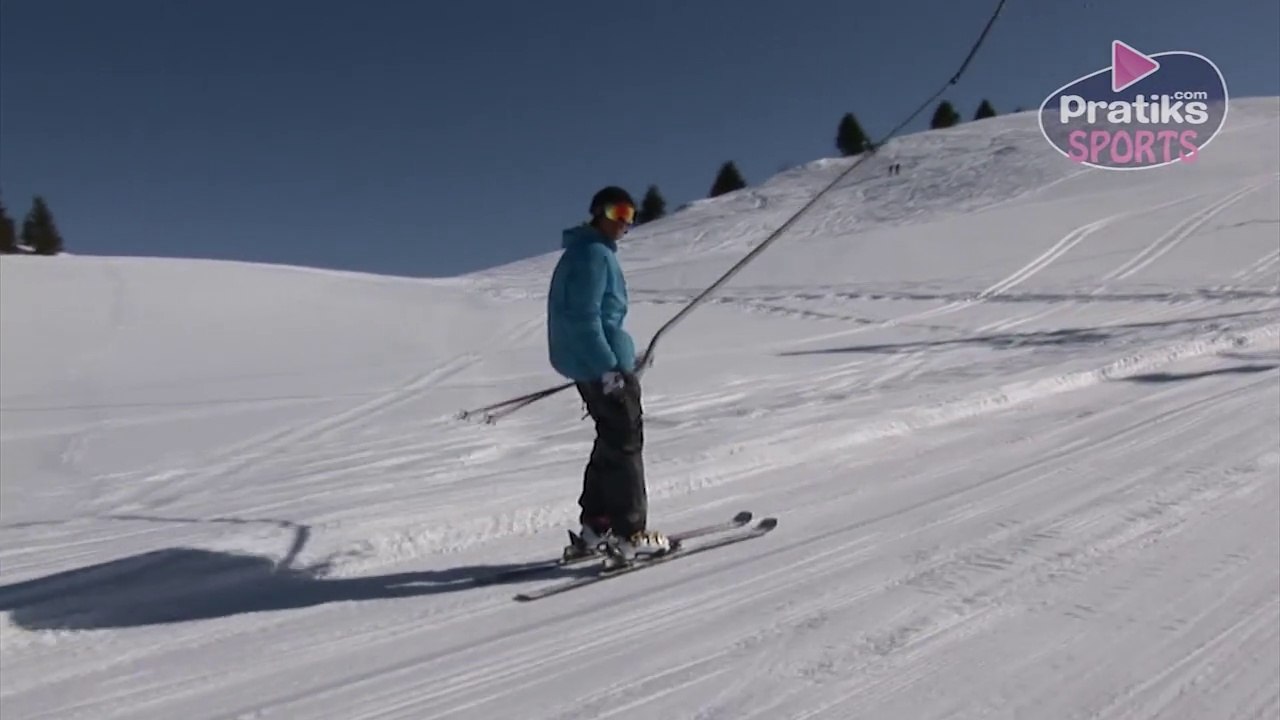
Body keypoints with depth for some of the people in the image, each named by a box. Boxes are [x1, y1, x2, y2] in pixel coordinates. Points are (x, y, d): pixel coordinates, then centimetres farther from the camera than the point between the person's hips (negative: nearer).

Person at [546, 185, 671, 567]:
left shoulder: (589, 251, 18)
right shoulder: (593, 254, -14)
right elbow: (585, 317, -22)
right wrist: (608, 367, -22)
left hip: (588, 364, 10)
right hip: (602, 363, -10)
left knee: (611, 441, 17)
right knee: (625, 443, -3)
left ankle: (594, 528, 23)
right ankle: (629, 534, 3)